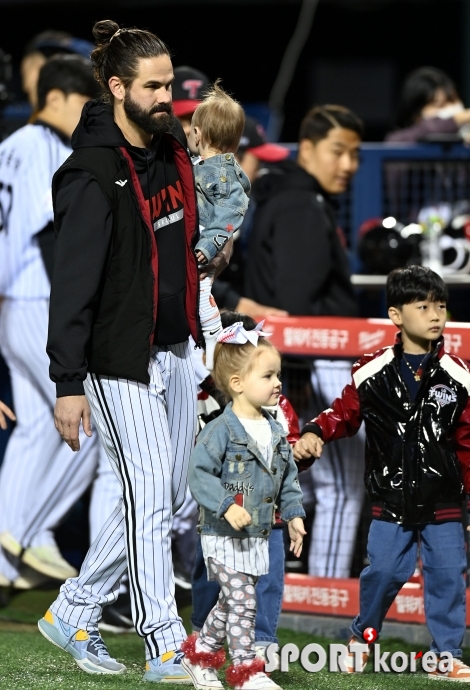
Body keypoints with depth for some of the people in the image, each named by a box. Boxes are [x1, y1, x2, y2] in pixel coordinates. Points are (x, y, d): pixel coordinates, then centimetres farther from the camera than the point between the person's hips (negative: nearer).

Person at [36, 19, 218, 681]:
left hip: (174, 350, 9)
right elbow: (72, 284, -19)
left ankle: (72, 615, 25)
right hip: (119, 359, -9)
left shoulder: (172, 147, 7)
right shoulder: (93, 177, -18)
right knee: (150, 501, -8)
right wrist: (67, 384, -21)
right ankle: (166, 654, -4)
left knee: (162, 502, 12)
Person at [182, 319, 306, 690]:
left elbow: (288, 478, 17)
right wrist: (226, 505, -29)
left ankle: (201, 651, 32)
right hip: (224, 535, -8)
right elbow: (200, 474, -20)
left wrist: (294, 514, 9)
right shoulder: (221, 431, -16)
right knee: (242, 602, -9)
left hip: (257, 537, 8)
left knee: (233, 603, 15)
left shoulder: (276, 433, 7)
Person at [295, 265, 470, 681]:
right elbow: (346, 412, 4)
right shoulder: (373, 373, -4)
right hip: (391, 499, -1)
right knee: (384, 572, 3)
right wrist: (316, 433, -14)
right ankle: (363, 636, 27)